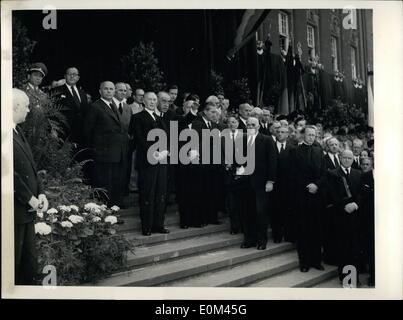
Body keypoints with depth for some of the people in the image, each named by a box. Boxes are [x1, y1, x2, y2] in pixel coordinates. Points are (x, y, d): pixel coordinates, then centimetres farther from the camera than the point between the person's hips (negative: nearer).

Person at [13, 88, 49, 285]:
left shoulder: (18, 132, 14)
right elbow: (10, 174, -21)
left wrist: (40, 193, 5)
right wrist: (30, 199, -13)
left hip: (27, 210, 9)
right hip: (14, 210, -9)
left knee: (30, 262, 15)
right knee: (13, 264, 2)